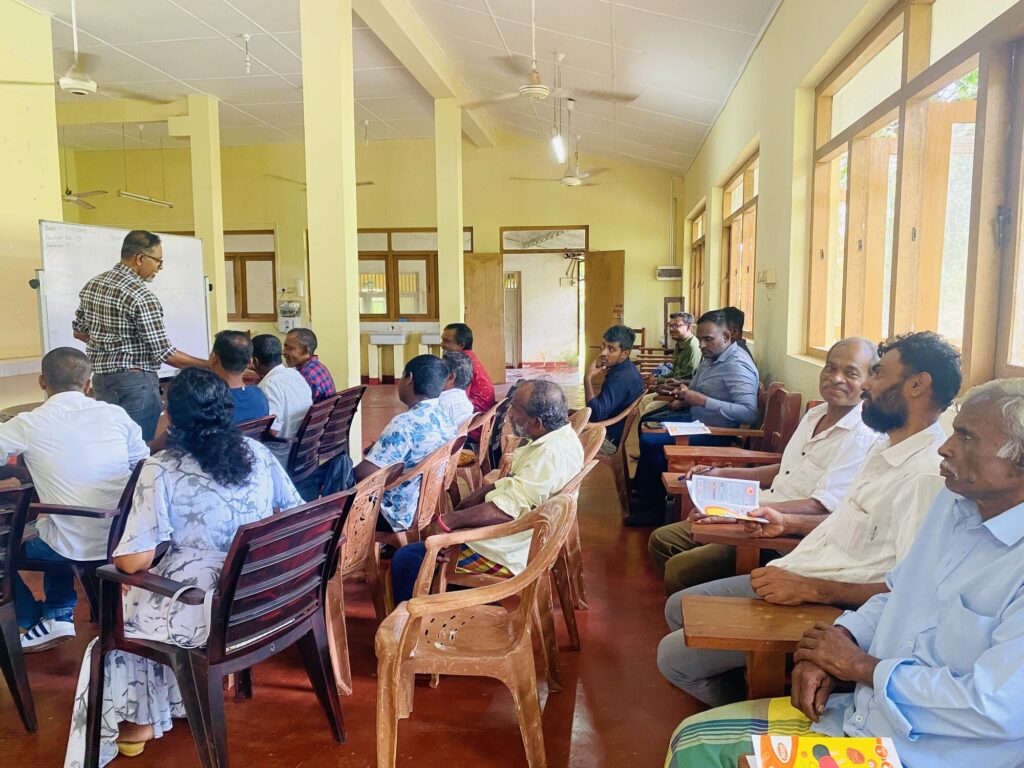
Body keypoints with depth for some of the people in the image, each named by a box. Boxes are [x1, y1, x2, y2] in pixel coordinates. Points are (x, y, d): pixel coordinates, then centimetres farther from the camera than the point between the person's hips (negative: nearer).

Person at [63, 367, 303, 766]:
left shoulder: (161, 469, -16)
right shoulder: (258, 453, -3)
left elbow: (134, 561, -18)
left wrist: (118, 555, 5)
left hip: (202, 614, -5)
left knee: (115, 618, 27)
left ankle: (140, 720, 42)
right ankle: (173, 704, 43)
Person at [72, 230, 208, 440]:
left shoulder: (92, 285, 7)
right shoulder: (142, 296, -18)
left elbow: (79, 331, 18)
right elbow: (164, 353, -18)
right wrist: (210, 366, -13)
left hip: (101, 377, 9)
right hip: (135, 381, -9)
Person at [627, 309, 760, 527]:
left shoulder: (738, 366, -23)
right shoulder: (711, 356, 7)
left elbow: (749, 413, -33)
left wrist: (702, 400, -31)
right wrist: (685, 397, 3)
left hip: (715, 431, -11)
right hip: (694, 417, 11)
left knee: (650, 441, -20)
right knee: (647, 422, 20)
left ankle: (654, 508, -3)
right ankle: (643, 489, 31)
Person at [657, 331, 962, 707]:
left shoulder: (926, 475, -22)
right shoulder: (884, 448, 10)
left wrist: (811, 589, -29)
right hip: (790, 577, 10)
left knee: (674, 656, -9)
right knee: (679, 608, 16)